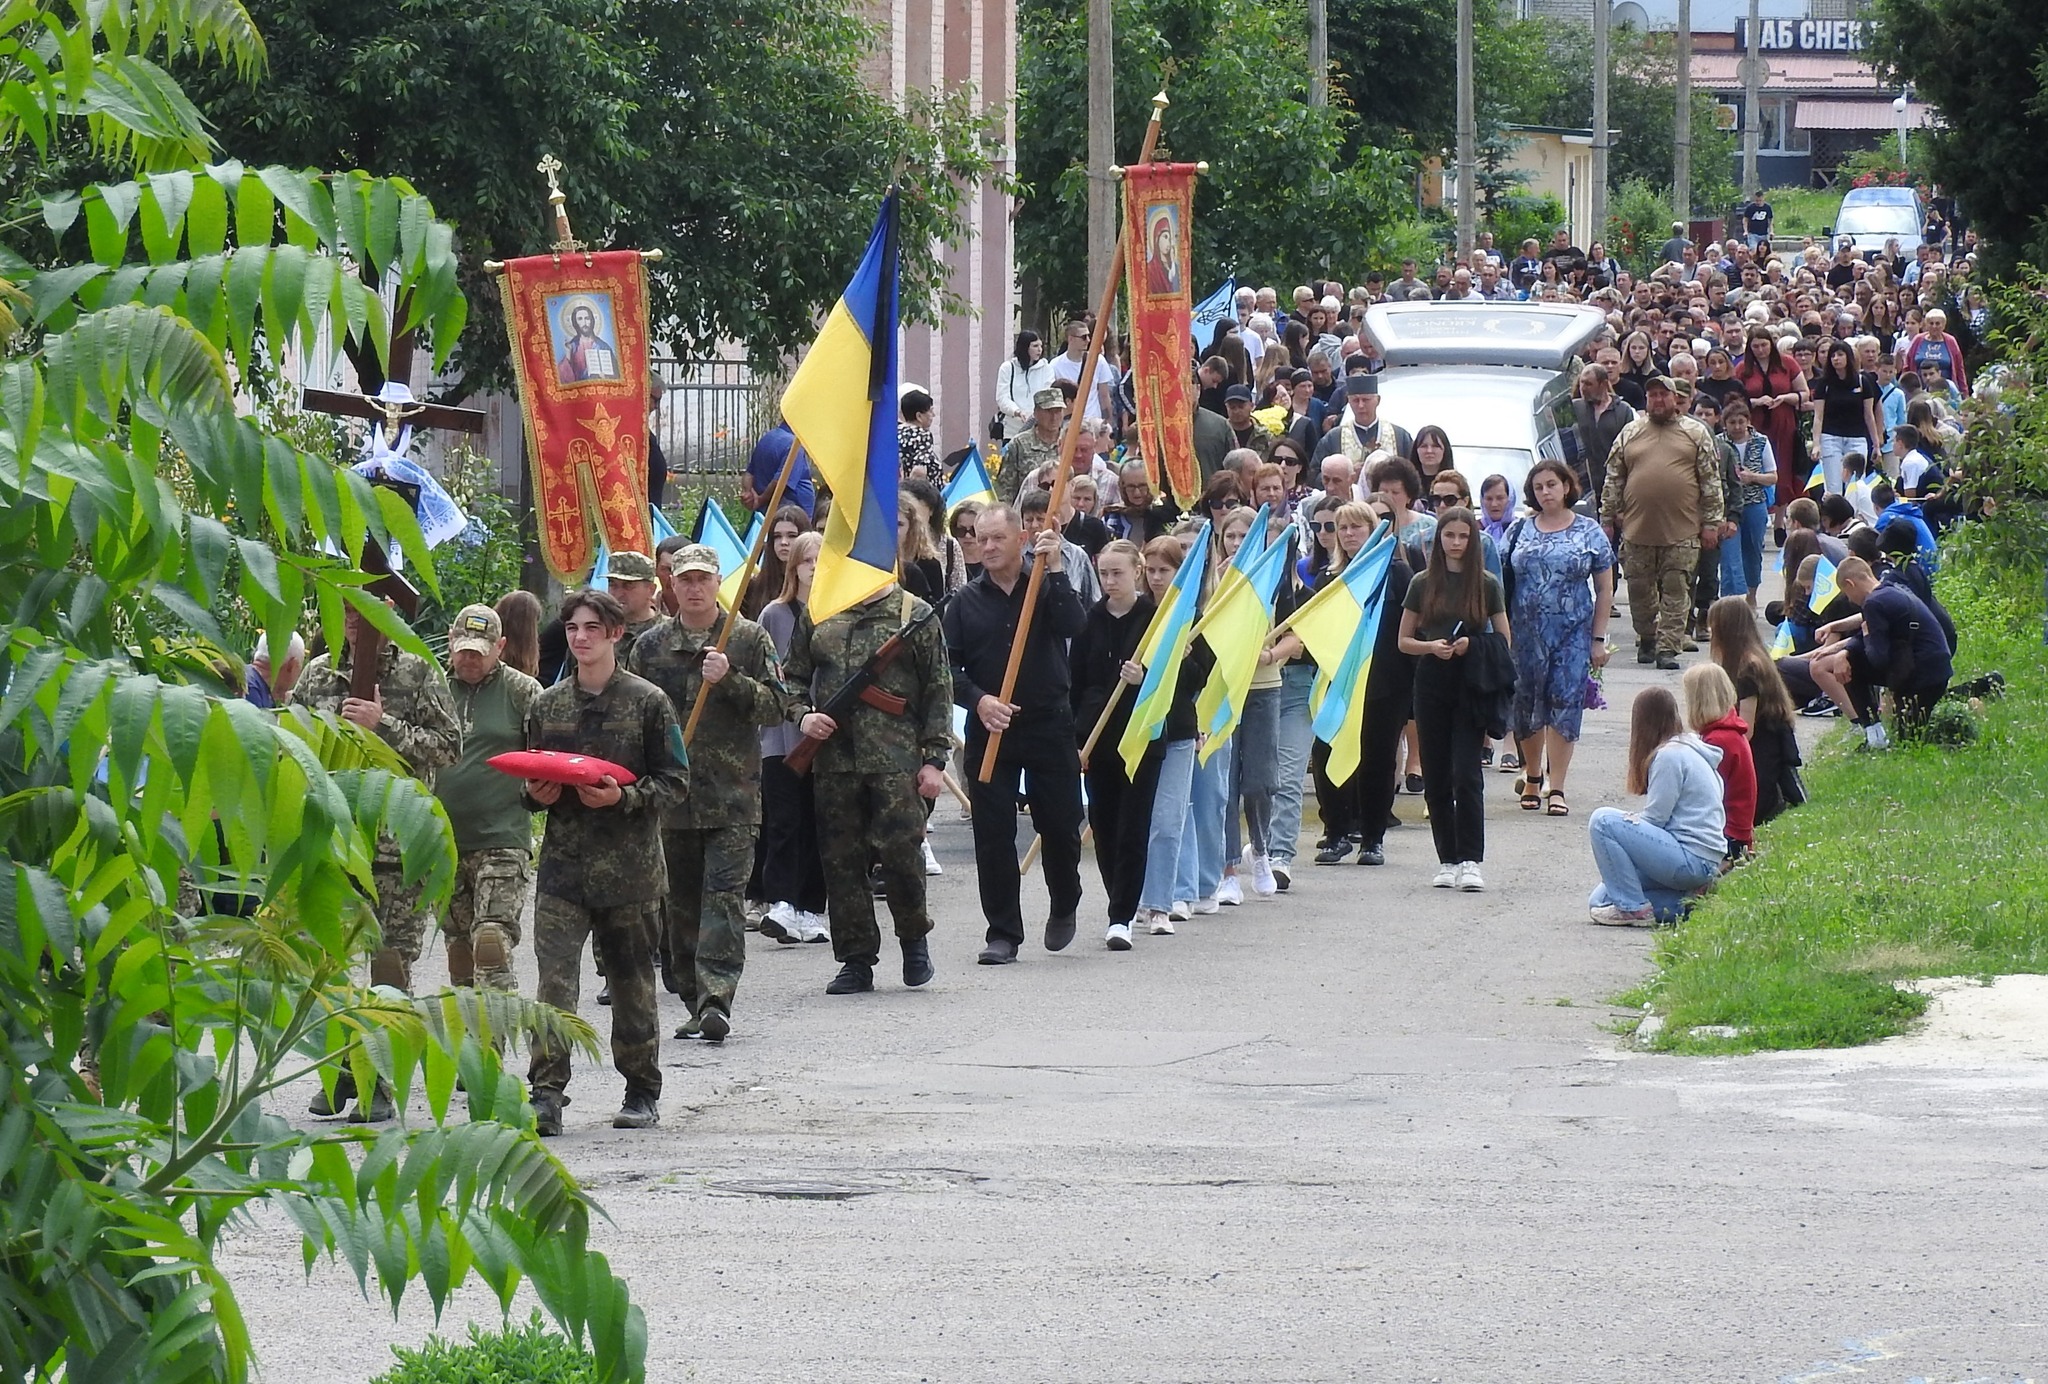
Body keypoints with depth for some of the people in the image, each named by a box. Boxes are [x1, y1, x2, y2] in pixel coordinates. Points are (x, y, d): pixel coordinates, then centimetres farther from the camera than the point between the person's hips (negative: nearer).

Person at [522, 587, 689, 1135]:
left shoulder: (648, 702, 0)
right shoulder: (546, 706, 10)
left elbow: (675, 780, -1)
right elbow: (529, 780, 21)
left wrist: (624, 798, -16)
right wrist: (536, 794, -2)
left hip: (629, 864, -2)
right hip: (563, 862, 2)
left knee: (632, 981, 8)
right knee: (554, 979, -11)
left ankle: (642, 1093, 21)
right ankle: (546, 1093, -15)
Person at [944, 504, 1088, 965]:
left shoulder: (1047, 588, 5)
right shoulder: (966, 602, 6)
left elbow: (1073, 625, -15)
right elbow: (948, 666, 3)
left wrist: (1055, 571, -20)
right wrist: (978, 700, -14)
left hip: (1049, 724, -1)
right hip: (988, 731, 1)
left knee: (1060, 824, 4)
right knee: (993, 832, -3)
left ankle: (1064, 907, 31)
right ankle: (1003, 932, 4)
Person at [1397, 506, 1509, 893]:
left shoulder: (1486, 585, 3)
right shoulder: (1423, 584, 6)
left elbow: (1504, 640, 6)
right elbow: (1404, 641, 9)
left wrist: (1471, 645, -12)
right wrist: (1432, 646, -11)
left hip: (1470, 687, -2)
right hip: (1432, 684, 2)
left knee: (1466, 774, -11)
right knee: (1436, 777, 4)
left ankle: (1470, 862, -13)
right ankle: (1448, 861, 13)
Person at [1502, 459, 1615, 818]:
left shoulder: (1589, 532, 3)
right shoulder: (1519, 531, 7)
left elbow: (1604, 589, 6)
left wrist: (1598, 639, 1)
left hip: (1572, 634, -2)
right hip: (1525, 634, 2)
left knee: (1565, 705, -7)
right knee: (1525, 704, 5)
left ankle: (1556, 788, -5)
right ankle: (1532, 777, 25)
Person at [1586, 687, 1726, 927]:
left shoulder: (1669, 756, -13)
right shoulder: (1689, 750, 17)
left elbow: (1655, 818, -12)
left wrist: (1629, 821, 4)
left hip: (1691, 860, -9)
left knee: (1602, 820, -15)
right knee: (1599, 901, 9)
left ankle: (1633, 908, -11)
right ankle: (1685, 904, 4)